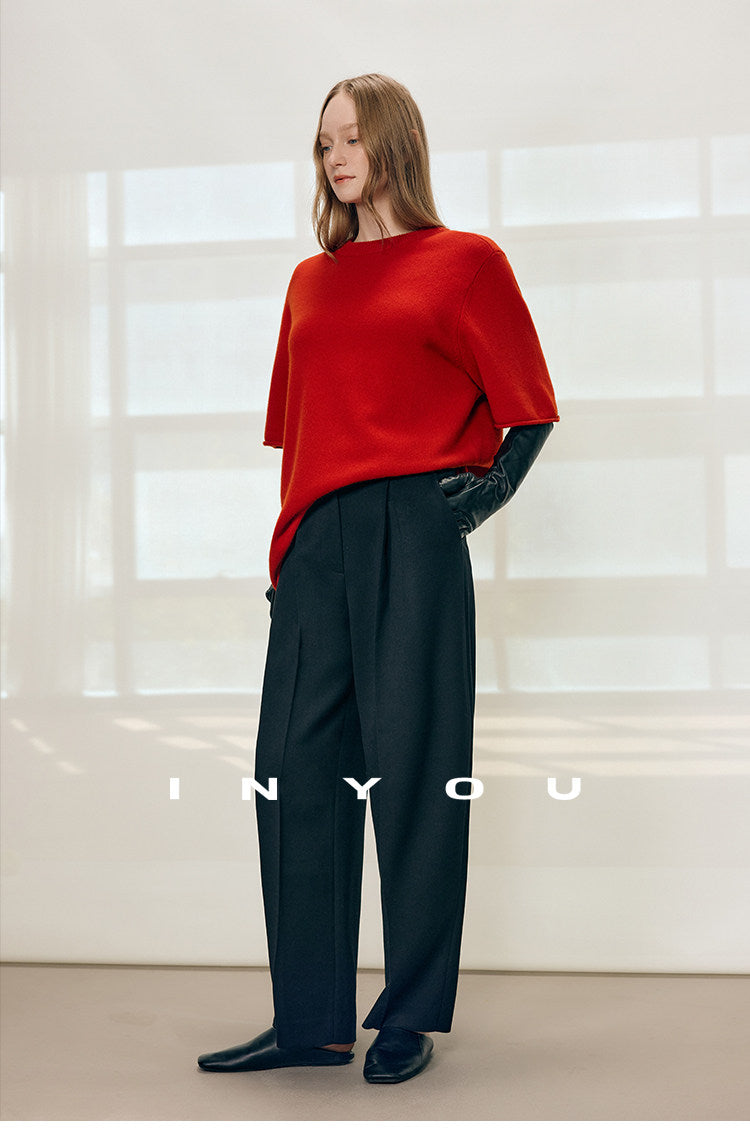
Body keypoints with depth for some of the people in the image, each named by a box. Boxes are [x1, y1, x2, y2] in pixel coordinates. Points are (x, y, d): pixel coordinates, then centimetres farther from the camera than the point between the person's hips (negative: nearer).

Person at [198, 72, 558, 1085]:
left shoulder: (465, 262, 5)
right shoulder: (310, 281, 20)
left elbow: (528, 409, 6)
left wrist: (493, 487, -8)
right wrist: (288, 549, 14)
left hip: (414, 534, -5)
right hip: (317, 543, 6)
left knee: (411, 767, -2)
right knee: (295, 765, 2)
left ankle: (411, 1020, 11)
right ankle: (312, 1021, 12)